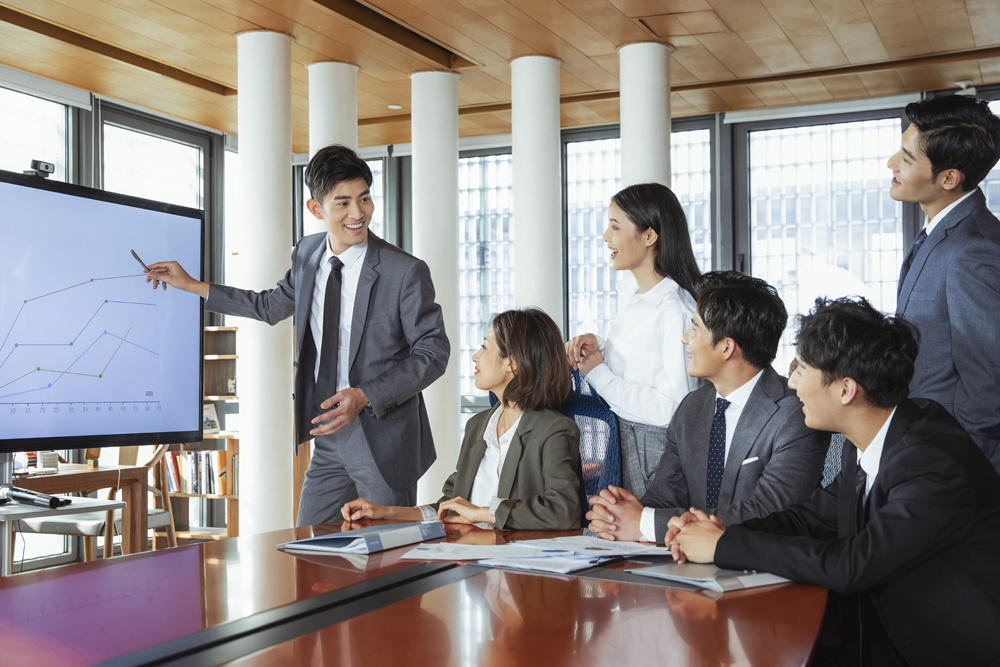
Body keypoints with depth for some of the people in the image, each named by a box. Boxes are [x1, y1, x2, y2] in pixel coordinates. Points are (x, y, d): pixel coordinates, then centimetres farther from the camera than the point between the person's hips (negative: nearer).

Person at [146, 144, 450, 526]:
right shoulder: (307, 255, 3)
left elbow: (433, 353, -11)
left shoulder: (406, 272, -15)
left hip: (384, 441, -5)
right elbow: (271, 307, 22)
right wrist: (191, 285, 22)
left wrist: (365, 396, -21)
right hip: (329, 436, 5)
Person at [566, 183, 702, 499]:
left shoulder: (675, 309, -19)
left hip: (654, 449, -8)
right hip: (618, 438, 8)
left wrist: (598, 374, -16)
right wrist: (598, 348, 0)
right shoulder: (630, 293, 8)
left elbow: (674, 408, -24)